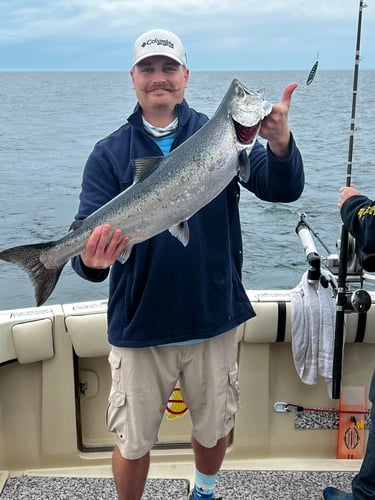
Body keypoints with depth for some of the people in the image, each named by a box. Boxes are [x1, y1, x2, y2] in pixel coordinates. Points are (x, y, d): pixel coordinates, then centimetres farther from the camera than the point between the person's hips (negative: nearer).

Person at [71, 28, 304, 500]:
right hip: (140, 326, -1)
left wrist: (279, 144, -33)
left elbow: (283, 189, -12)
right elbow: (88, 236, -11)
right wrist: (91, 260, -34)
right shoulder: (109, 154, -3)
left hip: (214, 320, 1)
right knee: (133, 443, 13)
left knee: (214, 429, 21)